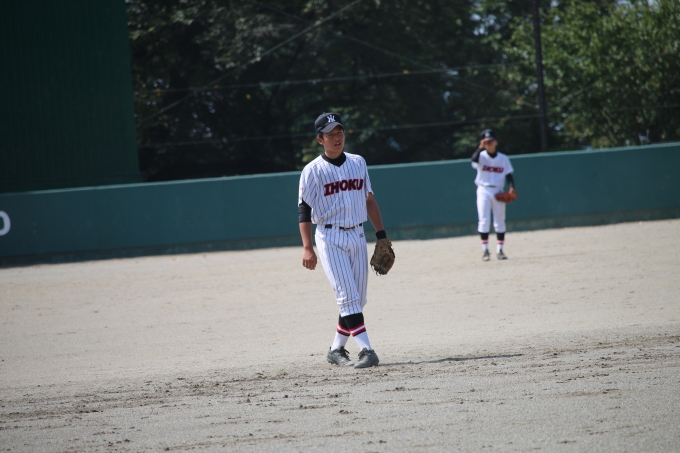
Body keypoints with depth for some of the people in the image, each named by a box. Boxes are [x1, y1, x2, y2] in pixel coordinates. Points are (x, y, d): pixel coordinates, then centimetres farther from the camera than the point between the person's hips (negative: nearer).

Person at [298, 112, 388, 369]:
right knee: (348, 296, -13)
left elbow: (369, 200, 16)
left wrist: (381, 235, 11)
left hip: (357, 235, 5)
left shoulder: (358, 163, 10)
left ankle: (336, 350, 19)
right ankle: (366, 351, -19)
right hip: (330, 238, -5)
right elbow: (304, 210, -8)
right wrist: (307, 248, -17)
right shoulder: (313, 171, -5)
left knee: (357, 299, 6)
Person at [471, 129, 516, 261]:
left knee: (500, 222, 4)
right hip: (483, 191, -2)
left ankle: (499, 250, 10)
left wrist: (512, 187, -11)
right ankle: (485, 250, -6)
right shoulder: (482, 156, 0)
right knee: (484, 221, -9)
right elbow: (474, 158, -23)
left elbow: (509, 174, 4)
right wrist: (481, 147, -28)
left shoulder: (503, 158, 7)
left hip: (498, 192, 2)